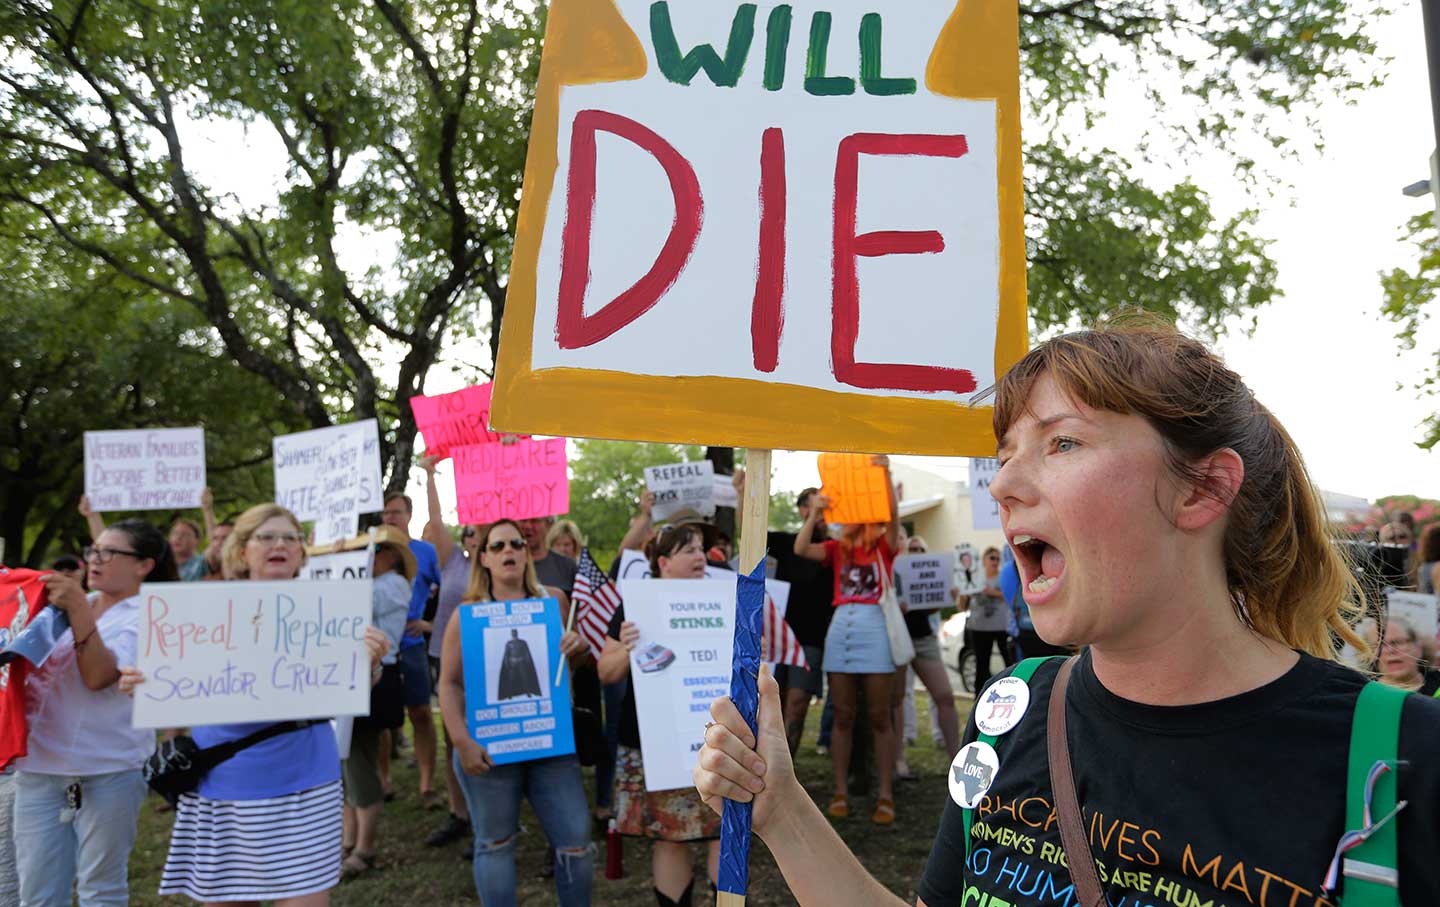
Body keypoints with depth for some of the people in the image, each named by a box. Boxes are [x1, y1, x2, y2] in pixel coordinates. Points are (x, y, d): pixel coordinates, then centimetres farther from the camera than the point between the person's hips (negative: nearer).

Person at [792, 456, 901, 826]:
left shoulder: (884, 545, 5)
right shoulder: (837, 548, 14)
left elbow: (893, 514, -15)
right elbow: (800, 549, -3)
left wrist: (885, 474, -25)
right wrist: (814, 514, -15)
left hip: (875, 628, -3)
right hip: (840, 628, 3)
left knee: (879, 717, 1)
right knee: (843, 717, 6)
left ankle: (886, 795, 5)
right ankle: (840, 791, 12)